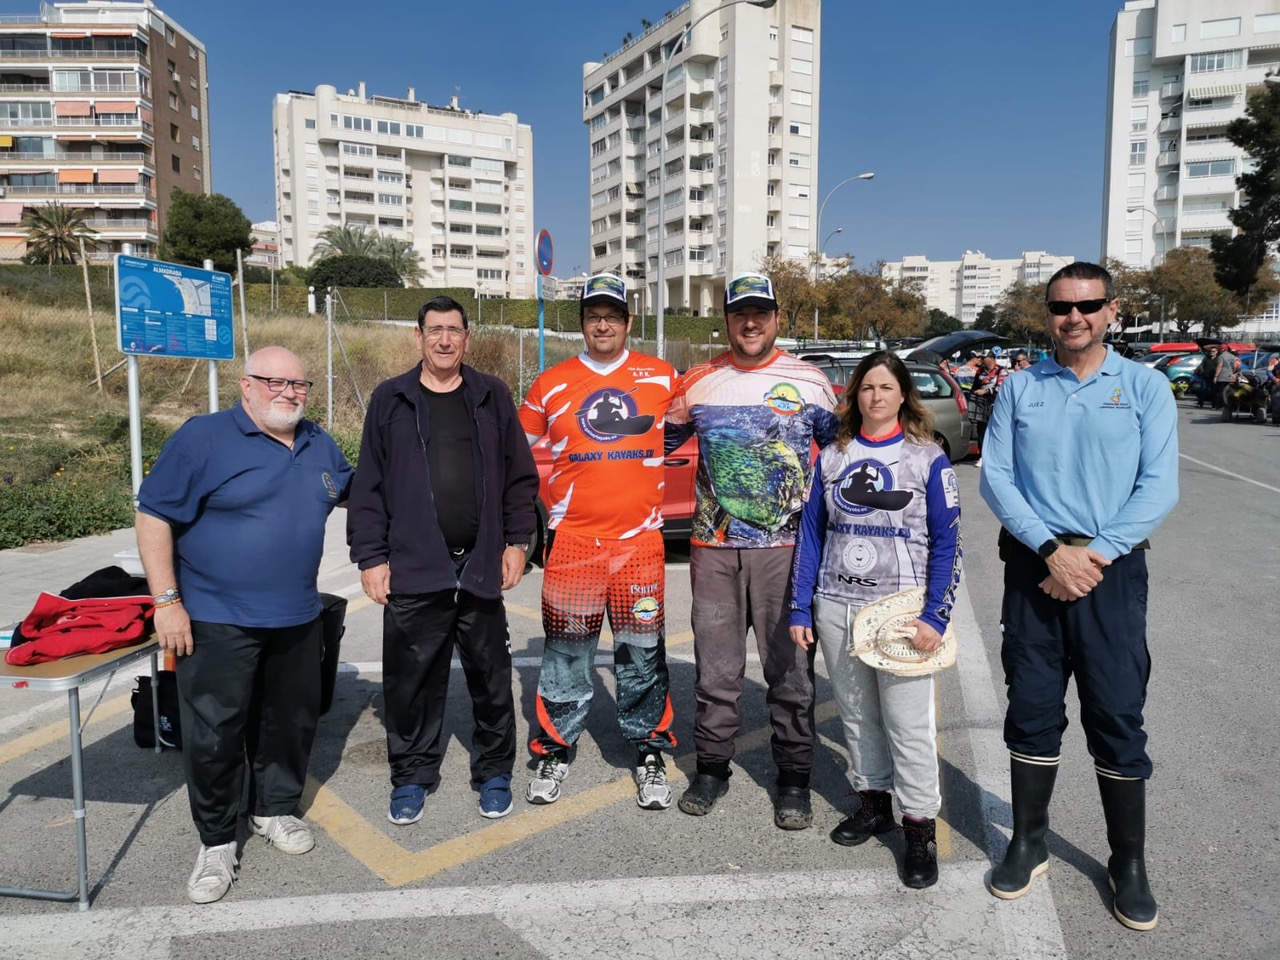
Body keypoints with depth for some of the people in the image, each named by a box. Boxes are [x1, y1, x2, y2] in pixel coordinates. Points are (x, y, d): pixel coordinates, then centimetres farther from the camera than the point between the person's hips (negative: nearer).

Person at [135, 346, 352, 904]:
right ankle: (216, 842, 21)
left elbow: (354, 494, 25)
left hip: (297, 619, 5)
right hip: (216, 621, -5)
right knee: (213, 734, 3)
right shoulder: (203, 437, -11)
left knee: (291, 723, 16)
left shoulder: (318, 445, 8)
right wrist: (167, 601, -14)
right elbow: (154, 516, -11)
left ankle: (276, 811, 37)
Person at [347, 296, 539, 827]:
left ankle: (494, 772, 27)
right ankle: (411, 777, 25)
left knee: (491, 678, 10)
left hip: (481, 566, 1)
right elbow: (368, 487, 2)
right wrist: (370, 557, -3)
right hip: (412, 569, 0)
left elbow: (520, 476, 7)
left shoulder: (491, 396, 7)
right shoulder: (391, 399, 5)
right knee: (411, 681, 7)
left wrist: (516, 541, 2)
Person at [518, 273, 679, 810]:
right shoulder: (551, 385, 5)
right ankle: (554, 751, 24)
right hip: (572, 539, 0)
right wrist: (544, 504, 10)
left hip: (640, 538, 0)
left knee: (642, 652, 6)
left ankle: (650, 753, 22)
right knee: (566, 651, 8)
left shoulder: (661, 377, 5)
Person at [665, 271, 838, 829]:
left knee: (790, 669, 4)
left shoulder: (809, 381, 3)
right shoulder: (697, 383, 8)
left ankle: (794, 778, 19)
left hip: (786, 547, -2)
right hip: (713, 547, 2)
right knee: (715, 667, 10)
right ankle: (712, 766, 26)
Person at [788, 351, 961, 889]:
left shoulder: (928, 460, -1)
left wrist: (935, 617, -12)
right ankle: (873, 803, 30)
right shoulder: (832, 458, 8)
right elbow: (811, 534, 9)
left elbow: (947, 545, -3)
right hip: (836, 608, 4)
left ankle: (920, 828, 11)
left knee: (908, 721, -2)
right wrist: (800, 608, 4)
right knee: (856, 714, 13)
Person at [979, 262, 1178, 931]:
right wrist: (1052, 551, -13)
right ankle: (1028, 844, 24)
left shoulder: (1145, 387, 3)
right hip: (1032, 566, 1)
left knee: (1117, 718, 4)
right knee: (1032, 711, 9)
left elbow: (1158, 488, -4)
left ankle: (1129, 863, 21)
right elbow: (995, 478, -1)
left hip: (1111, 570, -1)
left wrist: (1095, 554, -14)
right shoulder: (1020, 389, 6)